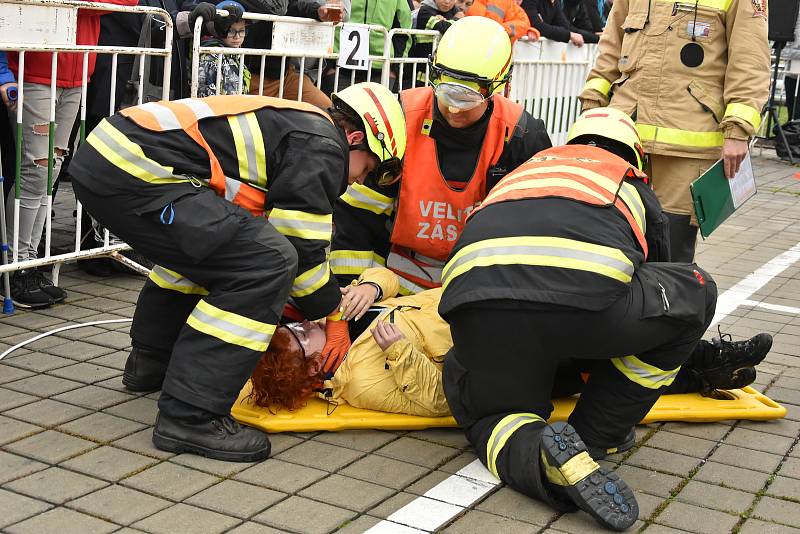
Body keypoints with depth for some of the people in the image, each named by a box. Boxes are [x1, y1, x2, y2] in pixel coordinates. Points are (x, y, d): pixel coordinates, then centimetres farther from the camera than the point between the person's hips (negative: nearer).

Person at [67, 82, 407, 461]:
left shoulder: (289, 124, 27)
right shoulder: (323, 145, -1)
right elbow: (302, 246, -2)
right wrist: (334, 316, 12)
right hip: (136, 173, -11)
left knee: (203, 244, 34)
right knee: (266, 263, -13)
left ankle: (149, 363, 42)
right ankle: (190, 416, -13)